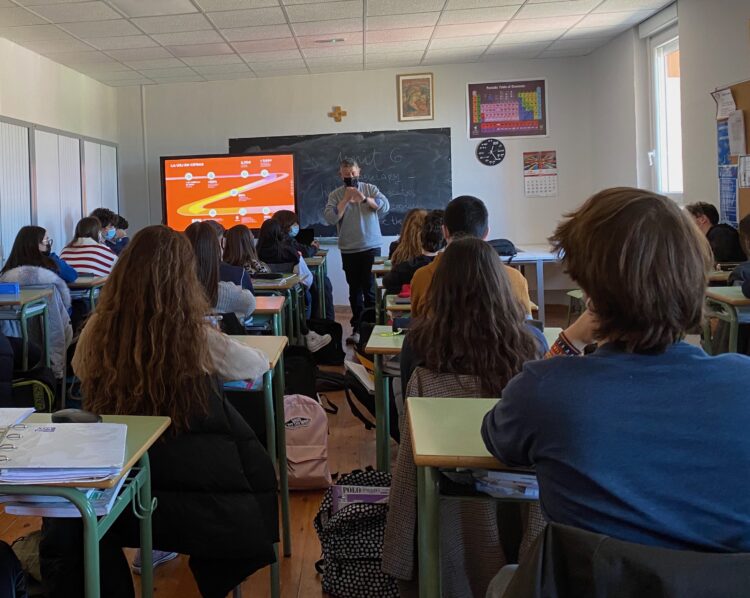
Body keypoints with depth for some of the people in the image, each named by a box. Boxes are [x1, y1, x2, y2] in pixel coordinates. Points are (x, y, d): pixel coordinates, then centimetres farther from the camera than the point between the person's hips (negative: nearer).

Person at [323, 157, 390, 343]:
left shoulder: (370, 189, 4)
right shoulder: (335, 195, 4)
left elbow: (385, 206, -10)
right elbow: (330, 218, -10)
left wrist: (365, 199, -22)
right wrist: (346, 199, -13)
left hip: (371, 247, -1)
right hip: (348, 250, 1)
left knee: (370, 288, -3)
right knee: (354, 290, 7)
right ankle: (358, 327, 14)